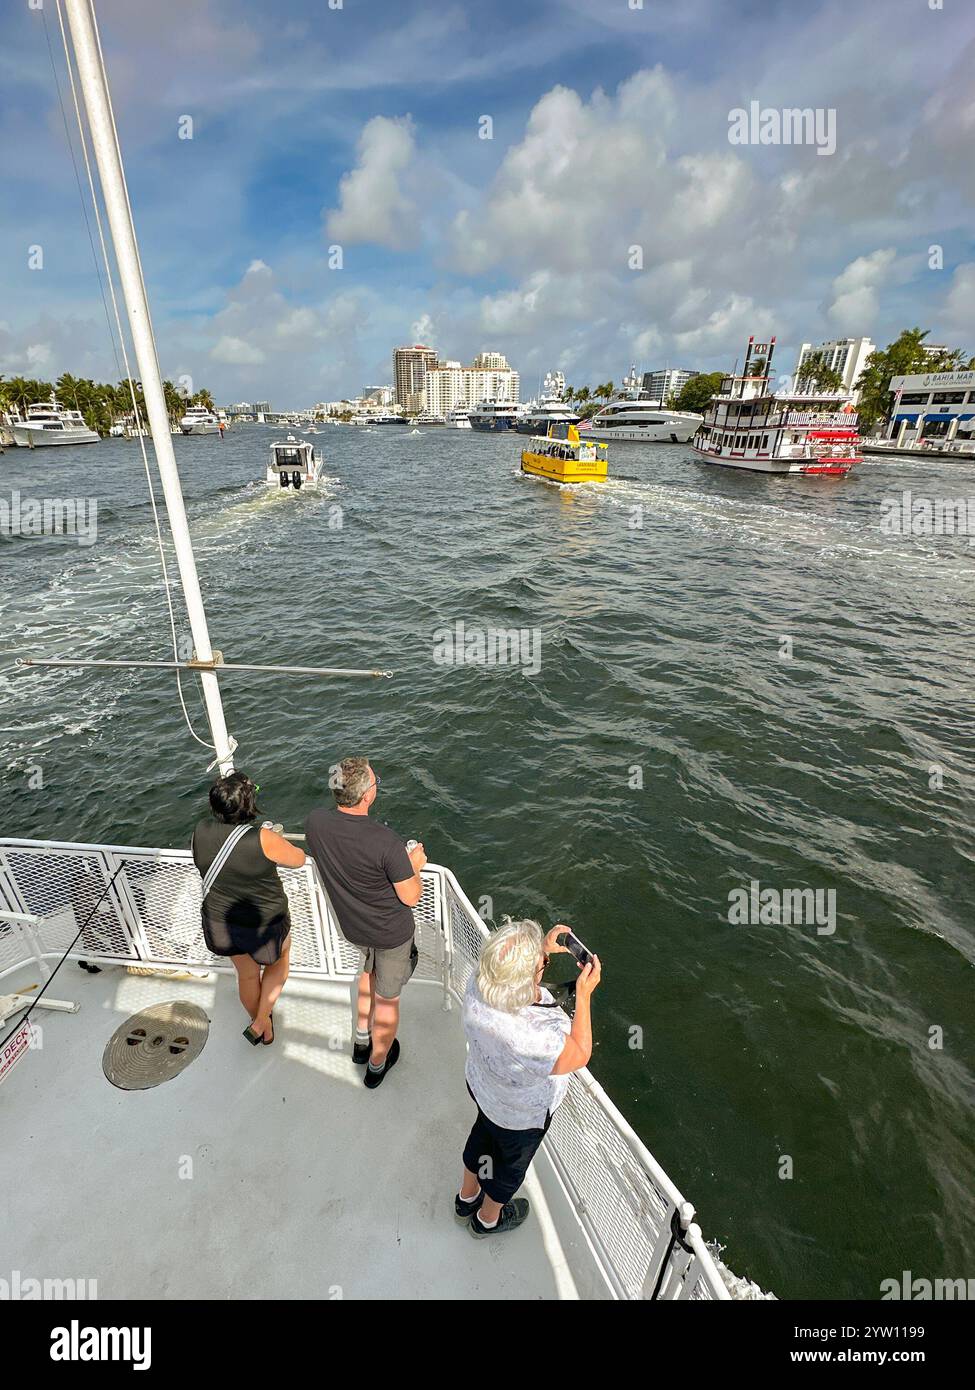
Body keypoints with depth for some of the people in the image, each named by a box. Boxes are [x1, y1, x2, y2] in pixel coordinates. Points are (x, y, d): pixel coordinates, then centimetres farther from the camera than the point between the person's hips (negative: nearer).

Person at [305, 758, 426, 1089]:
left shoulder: (315, 822, -21)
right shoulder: (385, 841, -36)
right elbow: (411, 897, -23)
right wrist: (415, 866, -4)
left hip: (351, 924, 5)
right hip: (392, 931, -5)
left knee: (369, 969, 35)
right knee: (387, 998, 21)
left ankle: (361, 1043, 52)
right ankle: (377, 1065, 44)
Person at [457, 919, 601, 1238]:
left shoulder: (477, 984, -31)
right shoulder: (533, 1037, -48)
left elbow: (507, 971, -7)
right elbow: (579, 1056, -29)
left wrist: (541, 949, -16)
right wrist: (584, 995, -32)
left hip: (480, 1085, 5)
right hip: (522, 1116, -5)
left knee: (484, 1133, 35)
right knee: (513, 1162, 29)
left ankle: (467, 1197, 64)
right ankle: (488, 1218, 59)